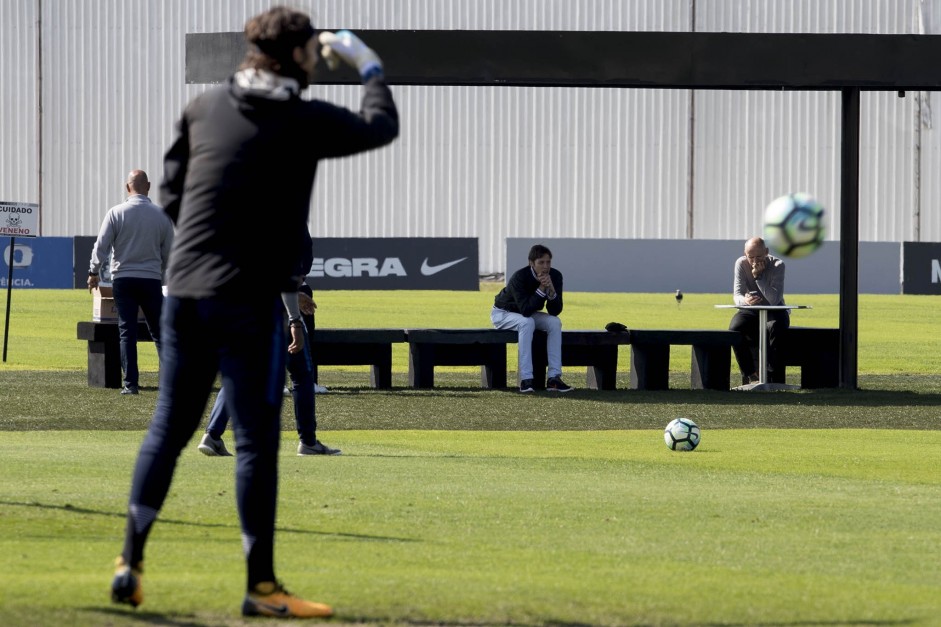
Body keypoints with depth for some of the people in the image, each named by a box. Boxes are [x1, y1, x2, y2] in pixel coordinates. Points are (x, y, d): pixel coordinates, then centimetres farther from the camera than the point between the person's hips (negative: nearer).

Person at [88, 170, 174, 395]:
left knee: (127, 331, 2)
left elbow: (101, 246, -5)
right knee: (159, 332, 7)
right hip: (151, 279, 1)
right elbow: (168, 253, 7)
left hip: (123, 278, -1)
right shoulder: (161, 215, 0)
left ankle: (130, 383, -3)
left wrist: (94, 272, 8)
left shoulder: (116, 213, -5)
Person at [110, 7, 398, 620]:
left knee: (169, 427, 13)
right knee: (256, 439, -1)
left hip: (185, 289, 6)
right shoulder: (303, 121, -8)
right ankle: (261, 586, 2)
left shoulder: (205, 107, 7)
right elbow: (381, 127, 5)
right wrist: (370, 67, 20)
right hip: (249, 298, -6)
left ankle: (131, 563, 11)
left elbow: (171, 190, 12)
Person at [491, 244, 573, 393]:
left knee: (555, 322, -21)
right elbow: (525, 310, -39)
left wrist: (551, 290, -35)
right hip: (502, 313, -5)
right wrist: (541, 288, -43)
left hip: (527, 314, 5)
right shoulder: (520, 277, -32)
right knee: (527, 322, -36)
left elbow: (555, 311, -18)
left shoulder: (555, 276, -16)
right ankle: (526, 379, -42)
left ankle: (554, 377, -25)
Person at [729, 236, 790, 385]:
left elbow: (774, 300, -26)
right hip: (750, 311, 2)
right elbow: (737, 295, -16)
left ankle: (775, 378, -30)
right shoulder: (741, 264, -9)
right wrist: (745, 300, -41)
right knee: (735, 328, -30)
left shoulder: (778, 265, -16)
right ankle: (750, 374, -19)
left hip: (774, 311, -2)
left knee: (776, 328, -36)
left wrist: (758, 276, -31)